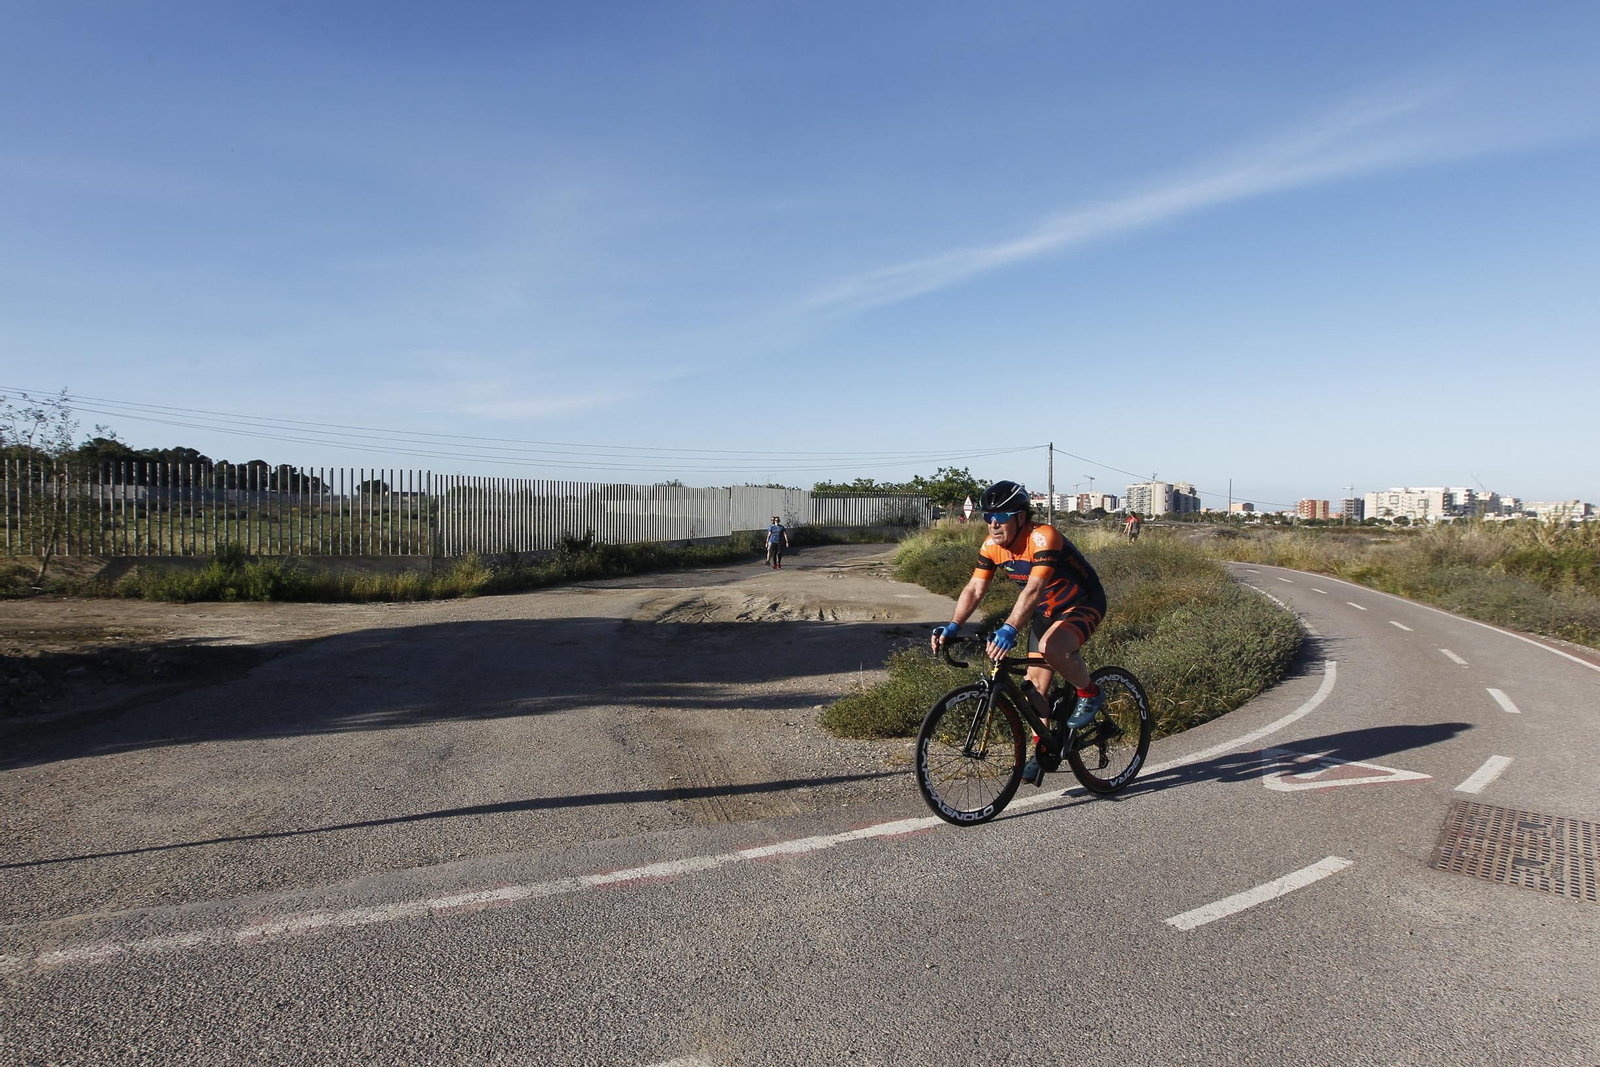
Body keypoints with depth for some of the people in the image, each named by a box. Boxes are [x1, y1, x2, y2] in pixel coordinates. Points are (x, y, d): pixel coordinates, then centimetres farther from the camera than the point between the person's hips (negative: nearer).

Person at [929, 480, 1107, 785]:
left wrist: (1009, 629, -54)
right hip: (1046, 610, 7)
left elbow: (1033, 589, -42)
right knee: (1035, 681, 3)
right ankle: (1044, 750, 20)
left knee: (1052, 649, -35)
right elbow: (975, 588, -12)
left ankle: (1090, 694, -7)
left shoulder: (1043, 538, -31)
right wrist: (953, 626, -28)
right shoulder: (992, 546, -10)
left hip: (1083, 603, -7)